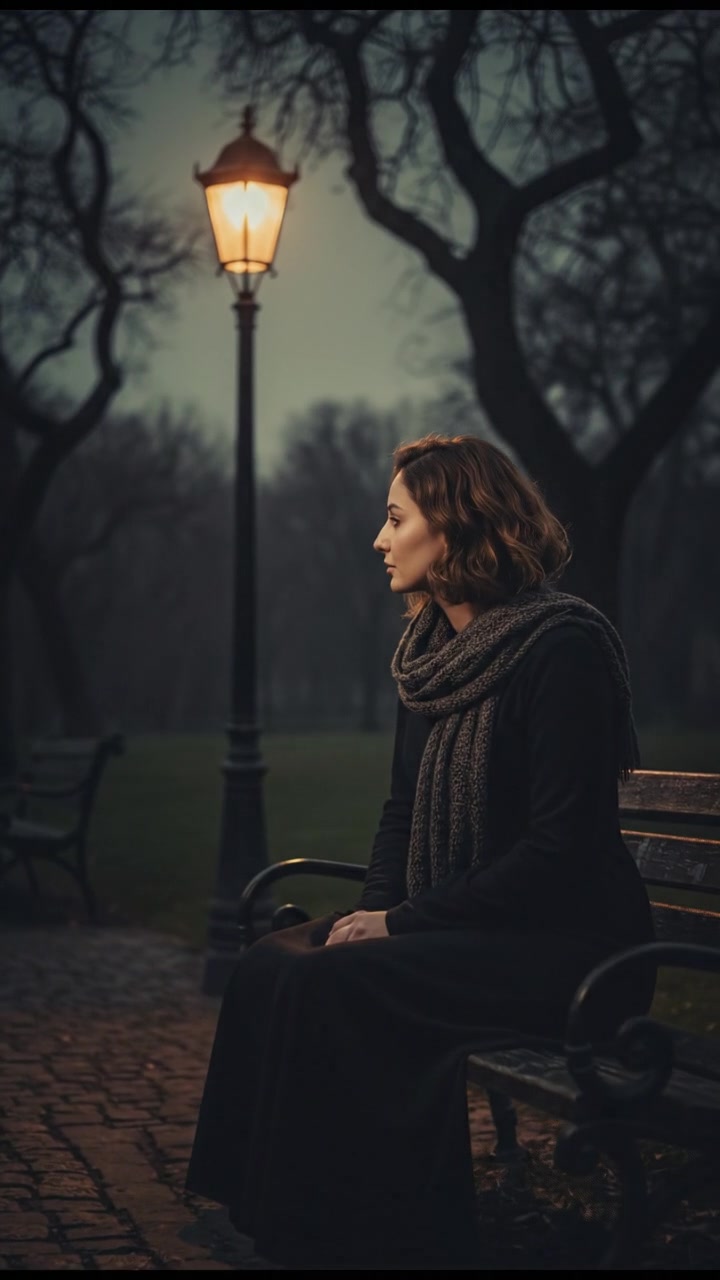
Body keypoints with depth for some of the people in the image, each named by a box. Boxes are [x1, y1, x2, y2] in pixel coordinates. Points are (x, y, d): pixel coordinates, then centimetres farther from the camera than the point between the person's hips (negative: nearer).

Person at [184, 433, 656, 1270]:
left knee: (335, 985, -25)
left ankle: (370, 1238, -13)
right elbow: (402, 814, 17)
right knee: (269, 965, -13)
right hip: (460, 932, 8)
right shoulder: (429, 653, 11)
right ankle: (274, 1223, -6)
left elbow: (561, 849, -19)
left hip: (567, 945, -8)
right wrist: (376, 911, -3)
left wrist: (403, 921, -18)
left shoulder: (564, 649, -15)